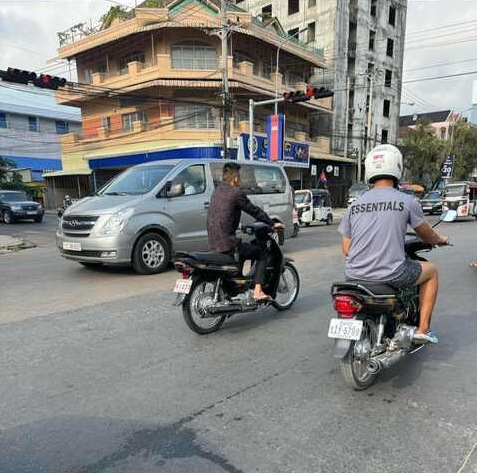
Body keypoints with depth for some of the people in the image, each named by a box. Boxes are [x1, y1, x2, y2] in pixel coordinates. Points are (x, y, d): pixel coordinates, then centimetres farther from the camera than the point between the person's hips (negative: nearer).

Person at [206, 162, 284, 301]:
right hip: (227, 244, -9)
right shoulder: (236, 192, -11)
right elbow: (254, 211, -5)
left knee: (240, 250, 34)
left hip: (213, 244, 9)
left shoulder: (217, 191, 13)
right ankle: (258, 291, -3)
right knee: (261, 254, 7)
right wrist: (273, 224, 8)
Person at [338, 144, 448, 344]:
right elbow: (427, 235, 12)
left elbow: (346, 249, 8)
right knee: (431, 270, 23)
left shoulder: (355, 204, 5)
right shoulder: (406, 201, -4)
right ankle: (422, 329, 21)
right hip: (391, 275, -4)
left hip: (355, 275, 4)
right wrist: (440, 240, 36)